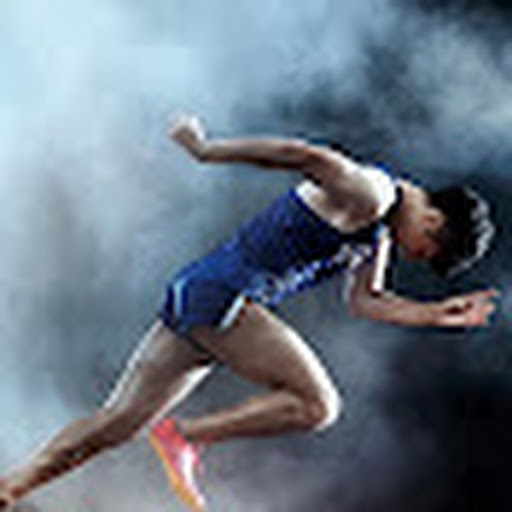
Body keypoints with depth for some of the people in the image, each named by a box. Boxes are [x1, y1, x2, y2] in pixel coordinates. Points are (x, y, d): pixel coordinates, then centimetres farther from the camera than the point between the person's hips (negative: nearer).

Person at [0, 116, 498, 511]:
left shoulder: (379, 228, 18)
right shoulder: (368, 194, -12)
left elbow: (364, 299, 23)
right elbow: (305, 156, -22)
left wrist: (437, 314, 17)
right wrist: (207, 150, -20)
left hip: (198, 296, 10)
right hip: (222, 293, -10)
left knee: (116, 423, 9)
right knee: (317, 405, -12)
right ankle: (183, 436, -6)